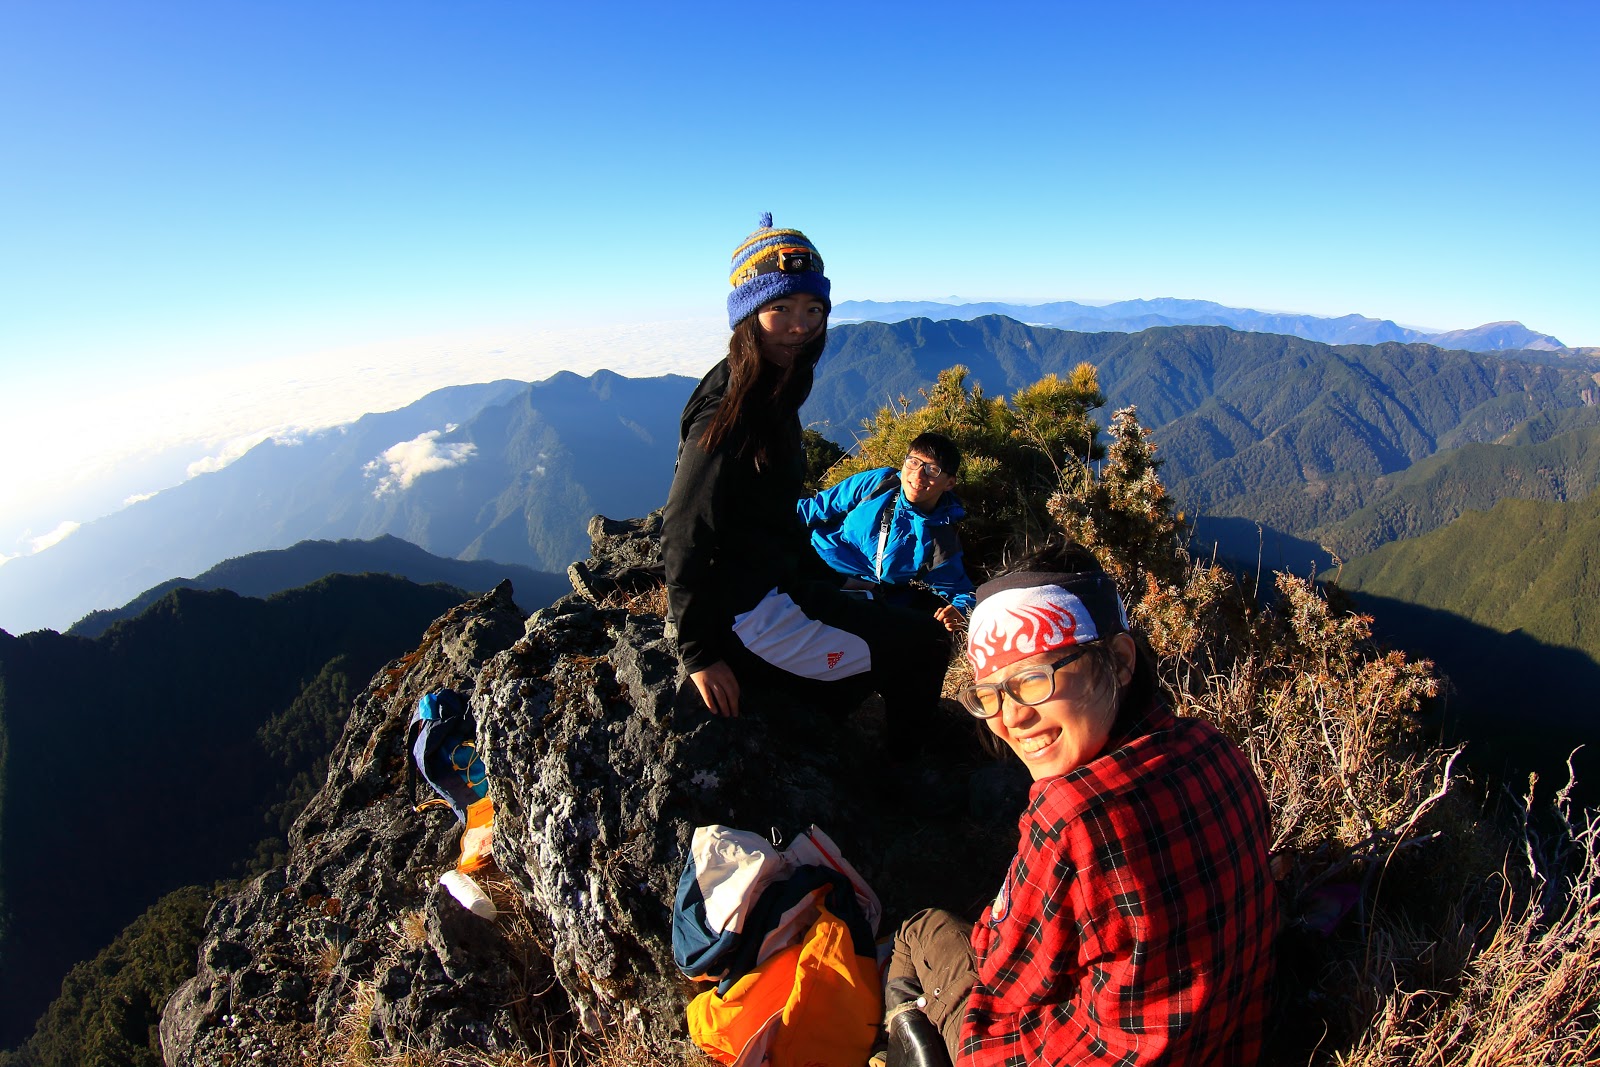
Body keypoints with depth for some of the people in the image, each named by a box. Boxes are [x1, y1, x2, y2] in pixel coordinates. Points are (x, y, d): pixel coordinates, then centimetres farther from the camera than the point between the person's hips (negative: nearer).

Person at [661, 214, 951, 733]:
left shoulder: (774, 394, 8)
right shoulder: (729, 413, -22)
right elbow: (686, 536, -23)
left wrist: (825, 581, 13)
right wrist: (700, 655, -20)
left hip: (777, 586, 10)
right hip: (749, 616, -10)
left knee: (909, 614, 25)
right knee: (926, 645, -4)